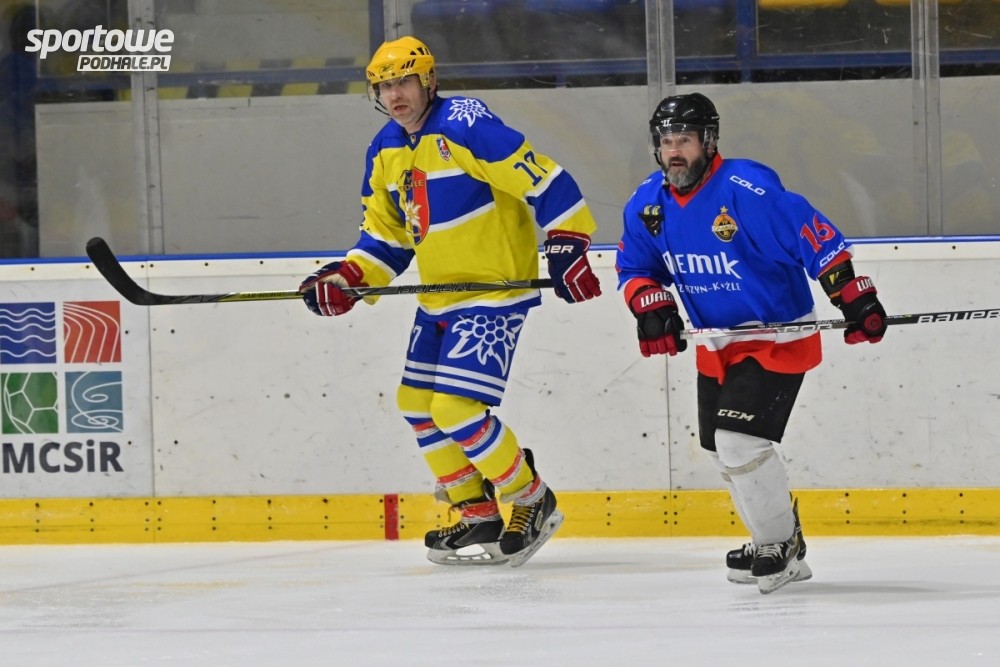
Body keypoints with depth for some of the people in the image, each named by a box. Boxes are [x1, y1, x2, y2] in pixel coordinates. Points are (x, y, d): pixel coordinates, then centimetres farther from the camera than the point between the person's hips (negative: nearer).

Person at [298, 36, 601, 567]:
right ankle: (477, 516, 22)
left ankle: (532, 504, 3)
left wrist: (566, 246, -25)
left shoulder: (466, 127, -19)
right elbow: (385, 237, 15)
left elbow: (543, 181, -21)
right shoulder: (385, 154, 8)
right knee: (417, 403, 11)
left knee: (457, 408, -16)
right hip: (439, 296, 10)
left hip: (494, 289, -10)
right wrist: (345, 280, 0)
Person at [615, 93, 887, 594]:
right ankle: (780, 540, 33)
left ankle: (780, 547, -4)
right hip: (717, 344, 8)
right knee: (723, 452, 14)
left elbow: (818, 239, -24)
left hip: (778, 336, -8)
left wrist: (857, 299, -25)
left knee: (740, 439, -20)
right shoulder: (648, 203, -2)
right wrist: (652, 308, -11)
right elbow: (635, 267, 9)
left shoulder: (748, 190, -24)